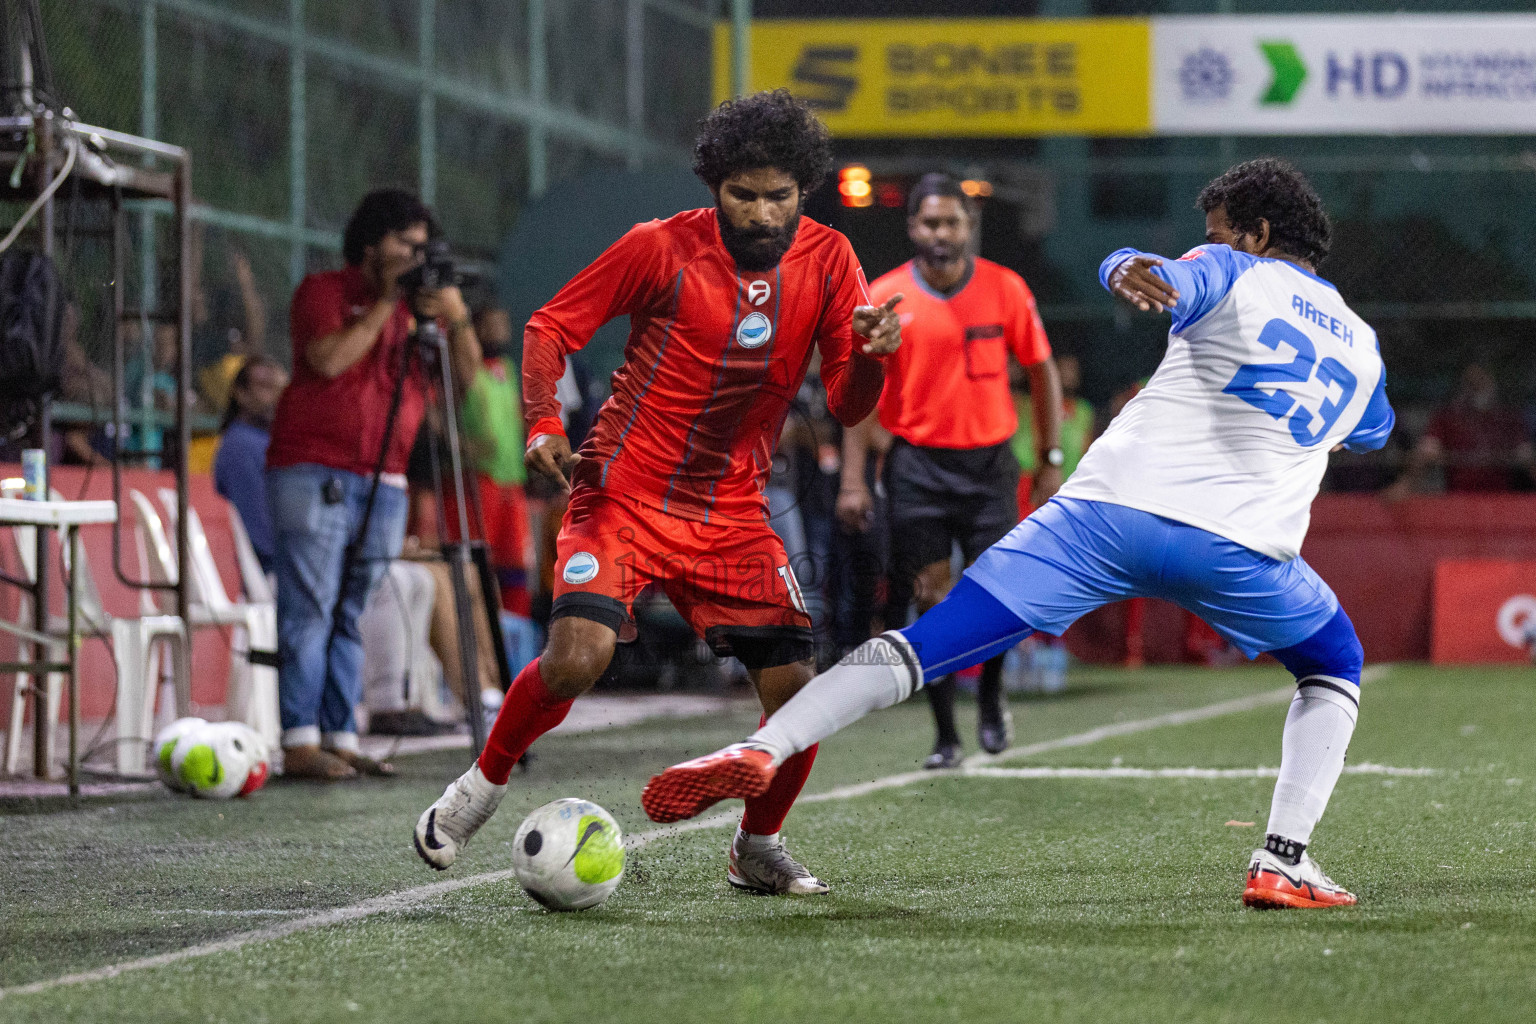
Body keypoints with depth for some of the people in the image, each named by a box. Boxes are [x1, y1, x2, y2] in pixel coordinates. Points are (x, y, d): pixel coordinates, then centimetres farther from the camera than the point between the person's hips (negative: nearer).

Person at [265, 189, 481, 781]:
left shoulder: (416, 306, 17)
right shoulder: (324, 292, 2)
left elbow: (466, 375, 10)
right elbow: (330, 359, -15)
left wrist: (457, 319, -6)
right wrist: (385, 303, -9)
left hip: (383, 484, 6)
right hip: (314, 475, -6)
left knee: (350, 615, 5)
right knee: (310, 609, -10)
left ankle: (340, 738, 4)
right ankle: (300, 742, -14)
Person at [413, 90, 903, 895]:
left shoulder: (826, 261, 0)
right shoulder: (663, 247, -10)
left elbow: (848, 406, 0)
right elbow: (551, 326, -1)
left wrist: (870, 355, -22)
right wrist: (544, 426, -17)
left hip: (731, 512, 3)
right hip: (624, 491, -3)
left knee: (796, 692, -7)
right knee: (578, 657, -25)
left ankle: (758, 849, 19)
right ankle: (479, 789, 2)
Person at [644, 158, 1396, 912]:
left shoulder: (1236, 276, 16)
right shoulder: (1362, 347, 26)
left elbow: (1179, 280, -10)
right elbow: (1373, 432, 49)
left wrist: (1133, 274, -32)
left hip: (1112, 506, -2)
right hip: (1236, 542, 2)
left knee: (931, 643, -3)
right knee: (1335, 667, 28)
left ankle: (763, 748, -21)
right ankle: (1282, 862, 9)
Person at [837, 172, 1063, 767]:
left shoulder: (1006, 290, -1)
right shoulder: (884, 299, -3)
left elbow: (1042, 372, 7)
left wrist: (1052, 460, 3)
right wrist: (853, 480, -5)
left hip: (989, 461, 0)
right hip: (917, 465, 0)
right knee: (931, 599, -3)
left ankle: (991, 695, 23)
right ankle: (945, 736, 6)